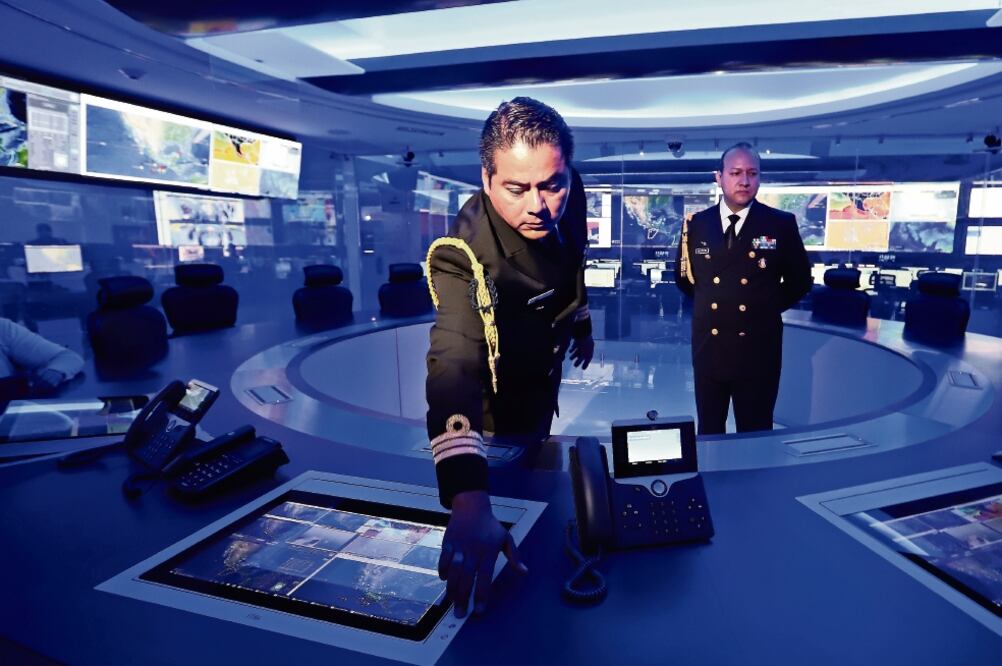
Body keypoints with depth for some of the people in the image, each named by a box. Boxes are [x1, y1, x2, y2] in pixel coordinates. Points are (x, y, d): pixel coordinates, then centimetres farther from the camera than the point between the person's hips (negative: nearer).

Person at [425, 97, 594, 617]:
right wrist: (469, 502, -65)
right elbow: (453, 365, -54)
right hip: (496, 411, -5)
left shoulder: (567, 200, -20)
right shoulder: (463, 255, -40)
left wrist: (582, 326, 15)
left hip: (544, 383, 6)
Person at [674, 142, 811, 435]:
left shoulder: (782, 224, -4)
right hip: (708, 349, 2)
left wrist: (767, 308, 1)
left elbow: (799, 281, 7)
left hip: (758, 351, -2)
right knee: (708, 432, 16)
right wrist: (706, 304, 9)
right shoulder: (696, 224, 2)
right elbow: (684, 277, 16)